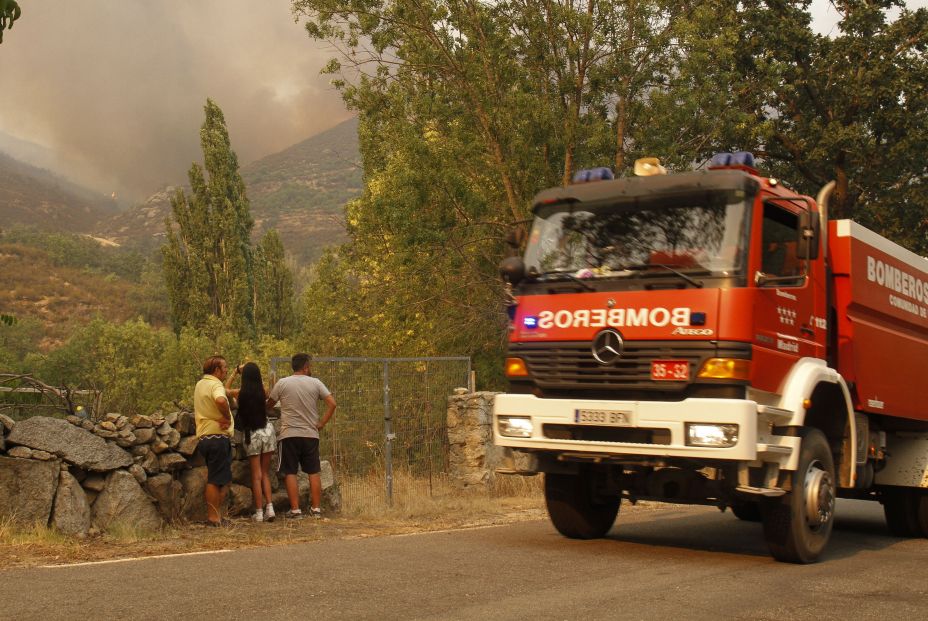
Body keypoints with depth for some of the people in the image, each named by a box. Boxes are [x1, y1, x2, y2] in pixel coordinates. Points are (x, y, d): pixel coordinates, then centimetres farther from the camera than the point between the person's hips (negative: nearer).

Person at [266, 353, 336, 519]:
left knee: (290, 473, 3)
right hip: (311, 434, 1)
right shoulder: (315, 383, 0)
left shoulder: (282, 383, -1)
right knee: (314, 472, 10)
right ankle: (316, 508, 11)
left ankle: (295, 509, 1)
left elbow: (269, 405, 8)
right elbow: (332, 404, -6)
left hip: (289, 435, -1)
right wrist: (322, 424, 0)